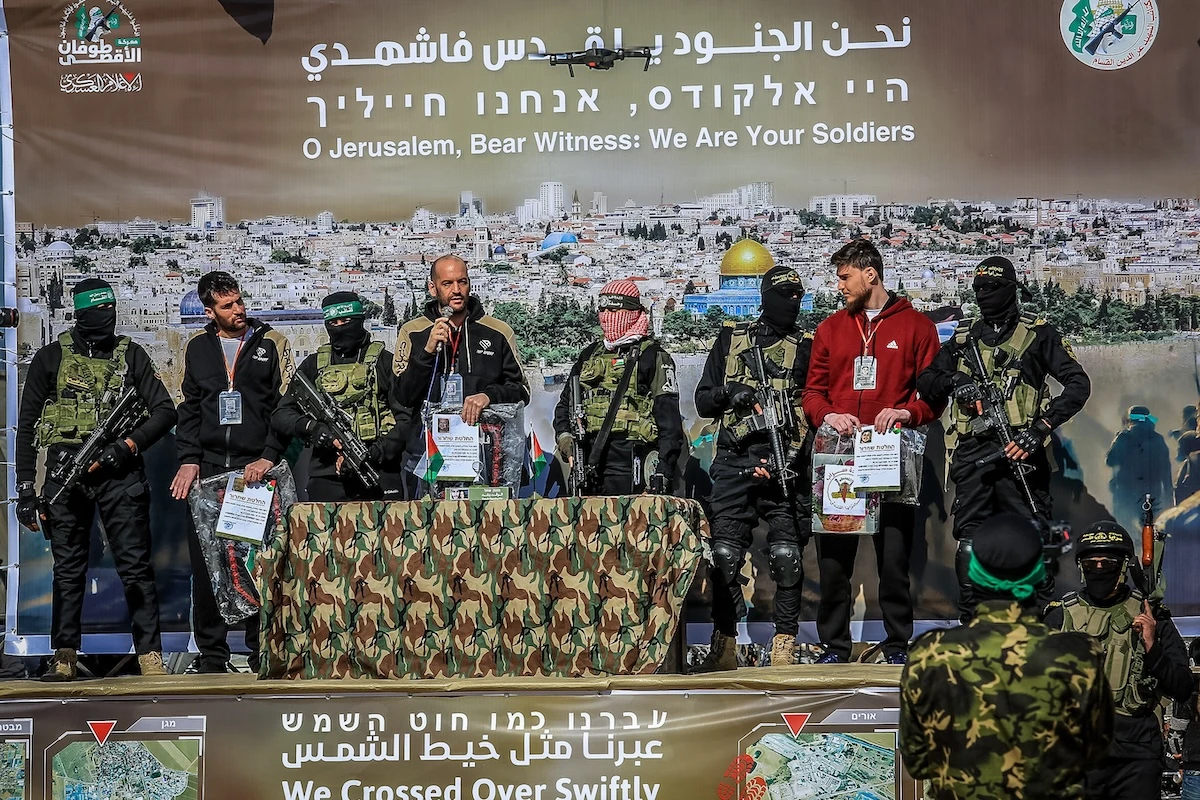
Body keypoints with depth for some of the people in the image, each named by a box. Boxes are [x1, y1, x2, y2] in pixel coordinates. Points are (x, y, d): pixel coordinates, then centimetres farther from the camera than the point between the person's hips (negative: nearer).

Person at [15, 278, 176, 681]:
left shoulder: (131, 355, 9)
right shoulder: (51, 358, 7)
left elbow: (164, 411, 6)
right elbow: (26, 425, 8)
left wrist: (128, 445, -10)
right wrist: (25, 488, 2)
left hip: (119, 472, 0)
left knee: (135, 565, -4)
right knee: (68, 569, 4)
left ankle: (151, 658, -2)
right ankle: (64, 659, 9)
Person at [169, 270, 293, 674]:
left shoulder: (271, 343, 5)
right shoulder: (198, 346, 12)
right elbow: (189, 408, 15)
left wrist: (268, 457, -9)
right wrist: (189, 459, 3)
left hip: (256, 469, -2)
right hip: (207, 467, 2)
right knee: (205, 561, 0)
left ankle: (260, 648, 6)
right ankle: (211, 652, 7)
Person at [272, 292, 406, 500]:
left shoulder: (383, 361, 8)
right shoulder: (313, 365, 16)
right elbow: (281, 415, 11)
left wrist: (376, 453, -13)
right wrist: (310, 427, -11)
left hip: (379, 476, -2)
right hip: (326, 479, 2)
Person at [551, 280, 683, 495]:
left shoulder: (652, 356, 0)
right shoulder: (590, 355, 20)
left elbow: (668, 417, -6)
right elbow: (566, 402, 27)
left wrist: (663, 469, -13)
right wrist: (564, 435, 5)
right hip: (588, 461, 7)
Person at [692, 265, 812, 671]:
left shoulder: (807, 348, 10)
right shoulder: (730, 340, 14)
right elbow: (703, 401, 16)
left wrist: (791, 457, -11)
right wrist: (728, 394, -7)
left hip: (783, 465, -1)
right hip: (733, 463, 1)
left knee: (787, 557, -8)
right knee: (724, 555, -1)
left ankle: (784, 649, -2)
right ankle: (724, 648, 6)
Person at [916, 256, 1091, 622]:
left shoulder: (1037, 334, 6)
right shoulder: (963, 340, 19)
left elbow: (1078, 384, -2)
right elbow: (925, 382, 17)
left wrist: (1040, 427, -13)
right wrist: (953, 381, -7)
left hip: (1019, 452, -4)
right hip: (972, 454, 4)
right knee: (970, 542, 2)